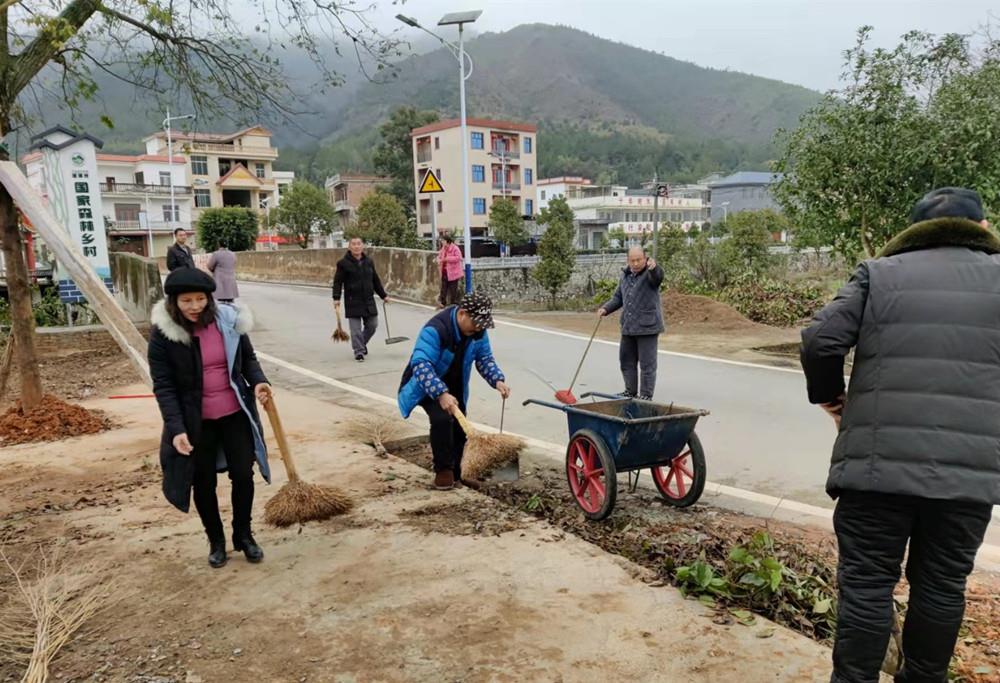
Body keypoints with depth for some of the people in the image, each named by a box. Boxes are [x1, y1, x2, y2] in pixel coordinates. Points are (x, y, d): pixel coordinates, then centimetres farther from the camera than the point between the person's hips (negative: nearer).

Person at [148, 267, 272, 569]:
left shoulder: (228, 321, -6)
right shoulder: (163, 334, -13)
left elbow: (248, 357, 7)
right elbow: (163, 386, -13)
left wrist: (258, 381, -13)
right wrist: (176, 428, -21)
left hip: (235, 414, 2)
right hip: (196, 421, -2)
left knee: (243, 475, 6)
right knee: (204, 483, 11)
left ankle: (244, 535, 27)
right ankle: (216, 541, 32)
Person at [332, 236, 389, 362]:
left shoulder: (368, 262, 10)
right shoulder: (343, 263, -5)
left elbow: (376, 280, 17)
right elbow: (338, 281, -6)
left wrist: (383, 295, 19)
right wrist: (336, 298, -14)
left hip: (368, 300, 5)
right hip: (353, 301, -4)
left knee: (372, 325, 9)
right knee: (356, 328, -3)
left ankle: (362, 343, 32)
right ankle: (359, 351, 6)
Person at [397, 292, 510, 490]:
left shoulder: (478, 330, -13)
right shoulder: (435, 329, -36)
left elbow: (485, 357, -3)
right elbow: (421, 364, -43)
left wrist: (497, 380, -23)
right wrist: (441, 394, -54)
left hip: (454, 387, 7)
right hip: (427, 386, -7)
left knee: (459, 428, 6)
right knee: (442, 419, -29)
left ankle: (454, 473, 28)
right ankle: (443, 470, -10)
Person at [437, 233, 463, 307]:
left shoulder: (455, 248, -13)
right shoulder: (443, 248, 11)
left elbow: (458, 257, -22)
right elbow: (439, 255, 22)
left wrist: (447, 259, -23)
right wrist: (439, 260, -2)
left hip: (453, 272, -7)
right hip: (444, 272, 7)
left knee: (453, 289, 2)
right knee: (444, 288, 8)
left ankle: (453, 303, 12)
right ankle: (443, 302, 15)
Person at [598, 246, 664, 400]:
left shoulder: (650, 273, -9)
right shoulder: (625, 275, 11)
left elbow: (658, 276, -33)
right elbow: (618, 298, 19)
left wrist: (654, 267, -55)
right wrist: (606, 309, 3)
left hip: (647, 327, -7)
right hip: (628, 327, 7)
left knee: (647, 363, -2)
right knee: (626, 360, 14)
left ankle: (646, 395, 7)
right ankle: (630, 391, 27)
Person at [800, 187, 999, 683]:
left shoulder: (879, 272, 6)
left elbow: (821, 340, -6)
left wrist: (829, 395, 11)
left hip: (879, 459, -2)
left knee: (867, 582, 5)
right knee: (942, 585, 15)